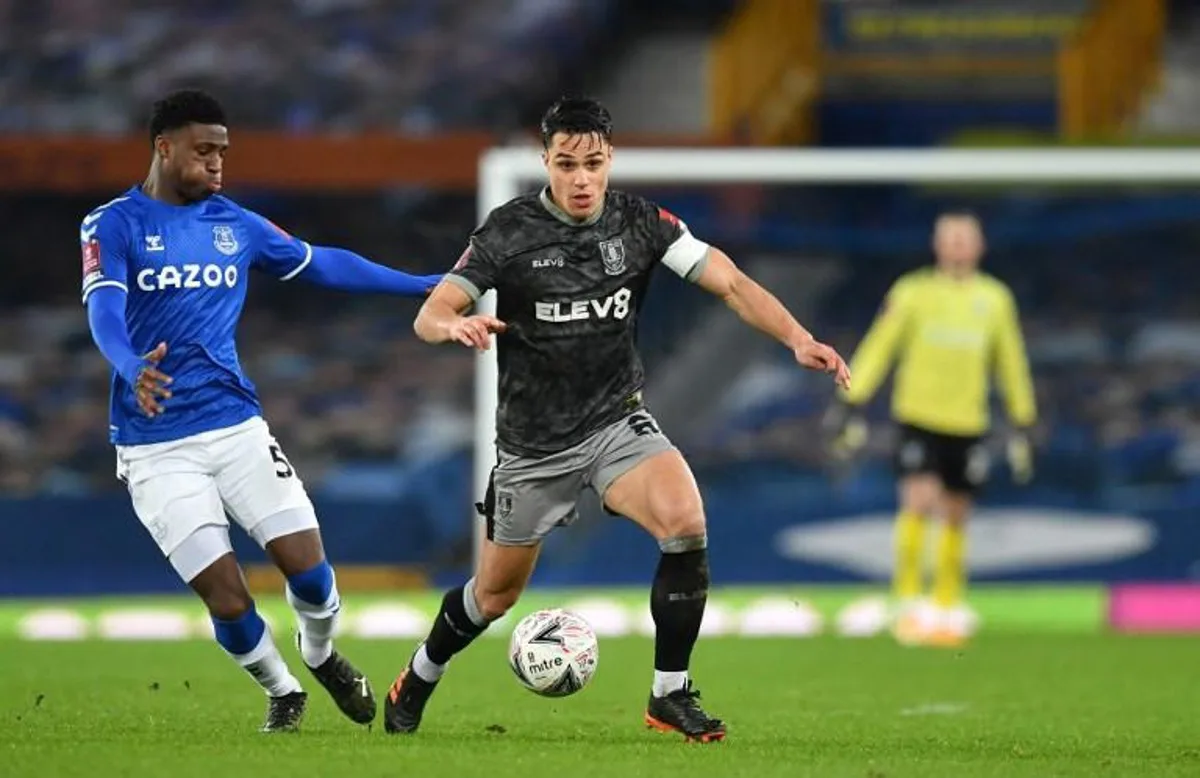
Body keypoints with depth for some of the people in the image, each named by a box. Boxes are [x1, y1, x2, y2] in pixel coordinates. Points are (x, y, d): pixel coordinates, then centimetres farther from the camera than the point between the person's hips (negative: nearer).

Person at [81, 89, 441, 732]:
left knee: (307, 565, -7)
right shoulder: (113, 225, -5)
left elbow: (323, 265, 17)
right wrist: (133, 370, -41)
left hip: (236, 425, 4)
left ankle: (321, 655, 26)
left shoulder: (234, 223, 9)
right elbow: (103, 309, -20)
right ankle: (281, 693, 21)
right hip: (157, 450, -4)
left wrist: (426, 286, 16)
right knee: (226, 598, -8)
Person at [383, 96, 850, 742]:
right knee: (495, 596, 10)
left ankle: (670, 694, -15)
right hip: (534, 444, -1)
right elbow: (428, 317, -16)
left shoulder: (640, 223, -6)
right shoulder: (510, 232, -12)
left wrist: (797, 340, -26)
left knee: (685, 520, -28)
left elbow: (730, 283, -11)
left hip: (616, 422, 1)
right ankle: (415, 683, 42)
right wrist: (456, 326, -41)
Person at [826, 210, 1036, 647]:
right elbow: (877, 349, 0)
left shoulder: (995, 299, 7)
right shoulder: (912, 293, 0)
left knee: (955, 517, 8)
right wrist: (851, 405, -8)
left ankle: (948, 609, 21)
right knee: (918, 501, -18)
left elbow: (1011, 363, 16)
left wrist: (1022, 426, 15)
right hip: (918, 418, -3)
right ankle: (908, 602, -10)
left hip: (969, 426, 3)